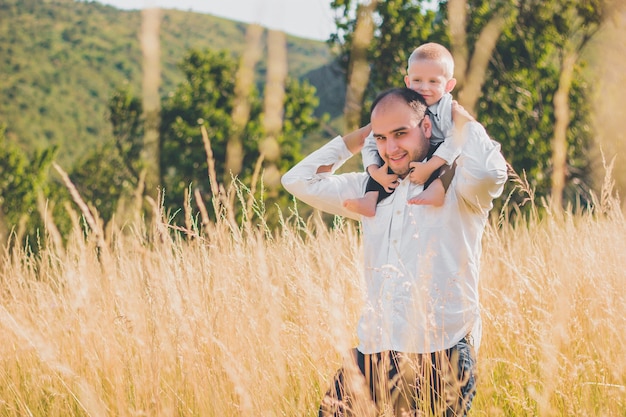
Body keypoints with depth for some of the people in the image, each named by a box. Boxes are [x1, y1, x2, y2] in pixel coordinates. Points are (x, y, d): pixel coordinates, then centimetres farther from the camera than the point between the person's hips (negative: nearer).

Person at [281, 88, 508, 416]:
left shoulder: (454, 183, 1)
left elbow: (487, 173, -22)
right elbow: (299, 180, 22)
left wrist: (462, 120, -4)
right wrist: (357, 139, 19)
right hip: (375, 352, 5)